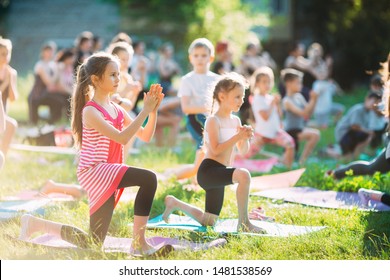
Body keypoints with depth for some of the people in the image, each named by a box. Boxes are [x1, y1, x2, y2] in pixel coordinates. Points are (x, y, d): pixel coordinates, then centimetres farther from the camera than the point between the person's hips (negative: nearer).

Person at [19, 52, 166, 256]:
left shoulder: (116, 109, 11)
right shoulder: (90, 111, -14)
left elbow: (145, 136, 9)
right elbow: (122, 138, -24)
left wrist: (153, 110, -6)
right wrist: (145, 110, -23)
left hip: (107, 176, 9)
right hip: (93, 171, -9)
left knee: (94, 243, 11)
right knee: (148, 179, -30)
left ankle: (35, 224, 20)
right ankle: (138, 242, -22)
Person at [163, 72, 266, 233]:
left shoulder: (235, 121, 13)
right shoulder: (213, 120, -10)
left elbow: (243, 151, 14)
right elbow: (216, 149, -19)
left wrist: (245, 138, -6)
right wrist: (237, 136, -24)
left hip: (219, 174, 9)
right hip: (208, 170, -9)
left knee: (208, 222, 20)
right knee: (243, 175, -37)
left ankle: (175, 203, 40)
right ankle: (243, 222, -27)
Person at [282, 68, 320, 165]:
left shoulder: (299, 96, 6)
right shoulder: (287, 101, -17)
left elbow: (307, 115, 6)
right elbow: (303, 113, -27)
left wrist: (313, 101, -6)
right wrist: (312, 100, -23)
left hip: (300, 128, 9)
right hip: (291, 131, -9)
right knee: (315, 134, -21)